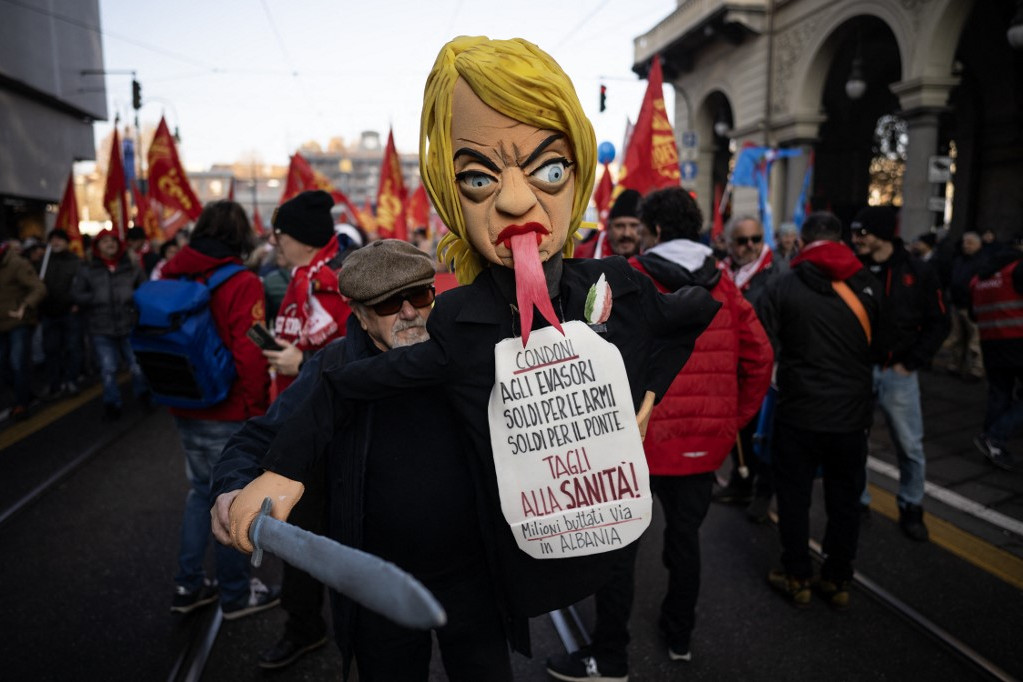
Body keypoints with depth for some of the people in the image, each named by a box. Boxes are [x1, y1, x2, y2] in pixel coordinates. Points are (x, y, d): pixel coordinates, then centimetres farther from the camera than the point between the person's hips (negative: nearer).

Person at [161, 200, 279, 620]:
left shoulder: (172, 276, 4)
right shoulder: (241, 283, -17)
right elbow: (249, 353, -22)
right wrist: (256, 406, -9)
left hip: (184, 409, 7)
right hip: (227, 413, -7)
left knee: (201, 490, 22)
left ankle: (188, 586, 31)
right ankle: (236, 594, 22)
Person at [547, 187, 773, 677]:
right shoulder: (724, 287, 4)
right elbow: (759, 358, 4)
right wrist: (734, 420, 11)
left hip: (638, 440, -5)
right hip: (704, 443, 5)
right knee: (685, 536, 21)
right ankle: (679, 636, 39)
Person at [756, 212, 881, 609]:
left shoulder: (782, 287, -9)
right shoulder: (865, 286, -1)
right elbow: (879, 344, 9)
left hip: (799, 412, -2)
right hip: (852, 413, 3)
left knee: (794, 497, 12)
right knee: (845, 500, 15)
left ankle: (797, 578, 23)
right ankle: (838, 580, 27)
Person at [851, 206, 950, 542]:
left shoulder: (919, 273, -1)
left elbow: (938, 323, 1)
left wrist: (911, 363, -6)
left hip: (898, 373, -1)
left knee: (910, 447, 7)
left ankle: (911, 508, 26)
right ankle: (857, 501, 26)